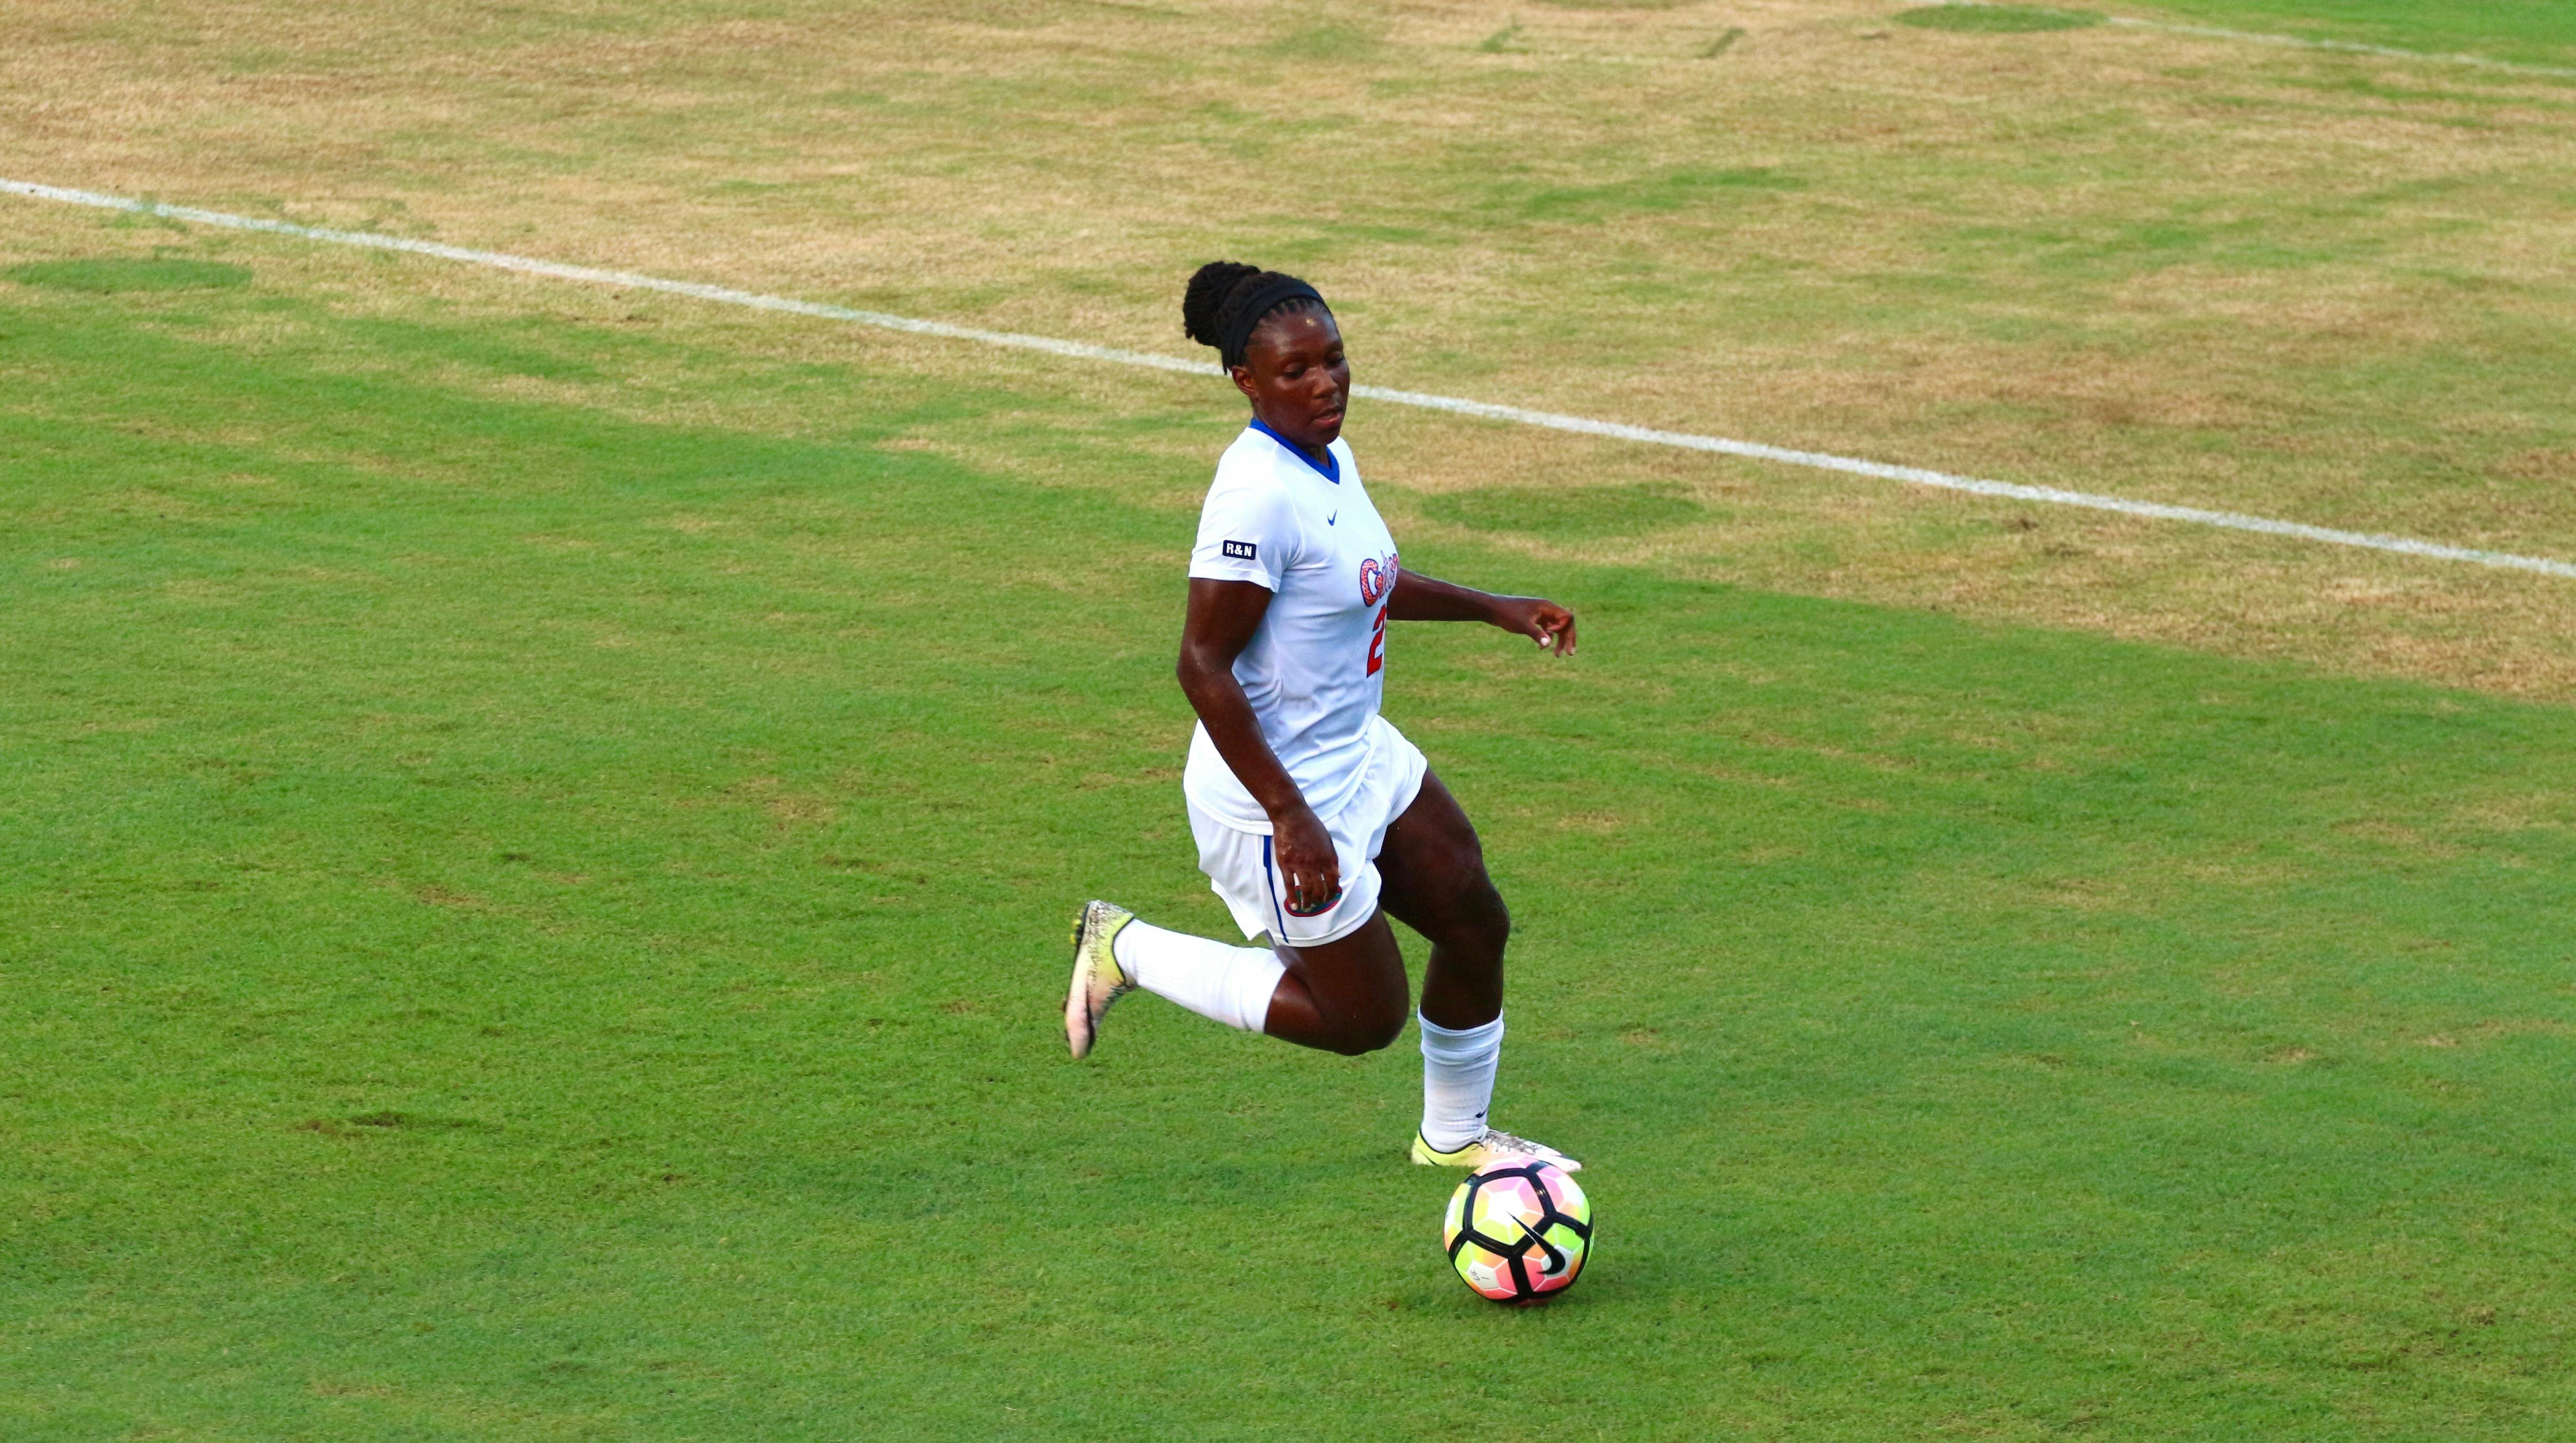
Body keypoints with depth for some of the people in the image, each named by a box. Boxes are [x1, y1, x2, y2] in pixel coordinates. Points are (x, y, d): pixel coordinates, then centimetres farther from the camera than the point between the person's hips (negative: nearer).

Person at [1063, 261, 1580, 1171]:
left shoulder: (1327, 461, 1)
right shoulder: (1258, 494, -28)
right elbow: (1203, 667, -28)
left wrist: (1492, 608, 24)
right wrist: (1291, 818, -28)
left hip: (1359, 755, 9)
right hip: (1276, 792, -9)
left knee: (1477, 924, 15)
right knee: (1364, 1017, 3)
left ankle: (1455, 1134, 39)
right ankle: (1129, 952, 15)